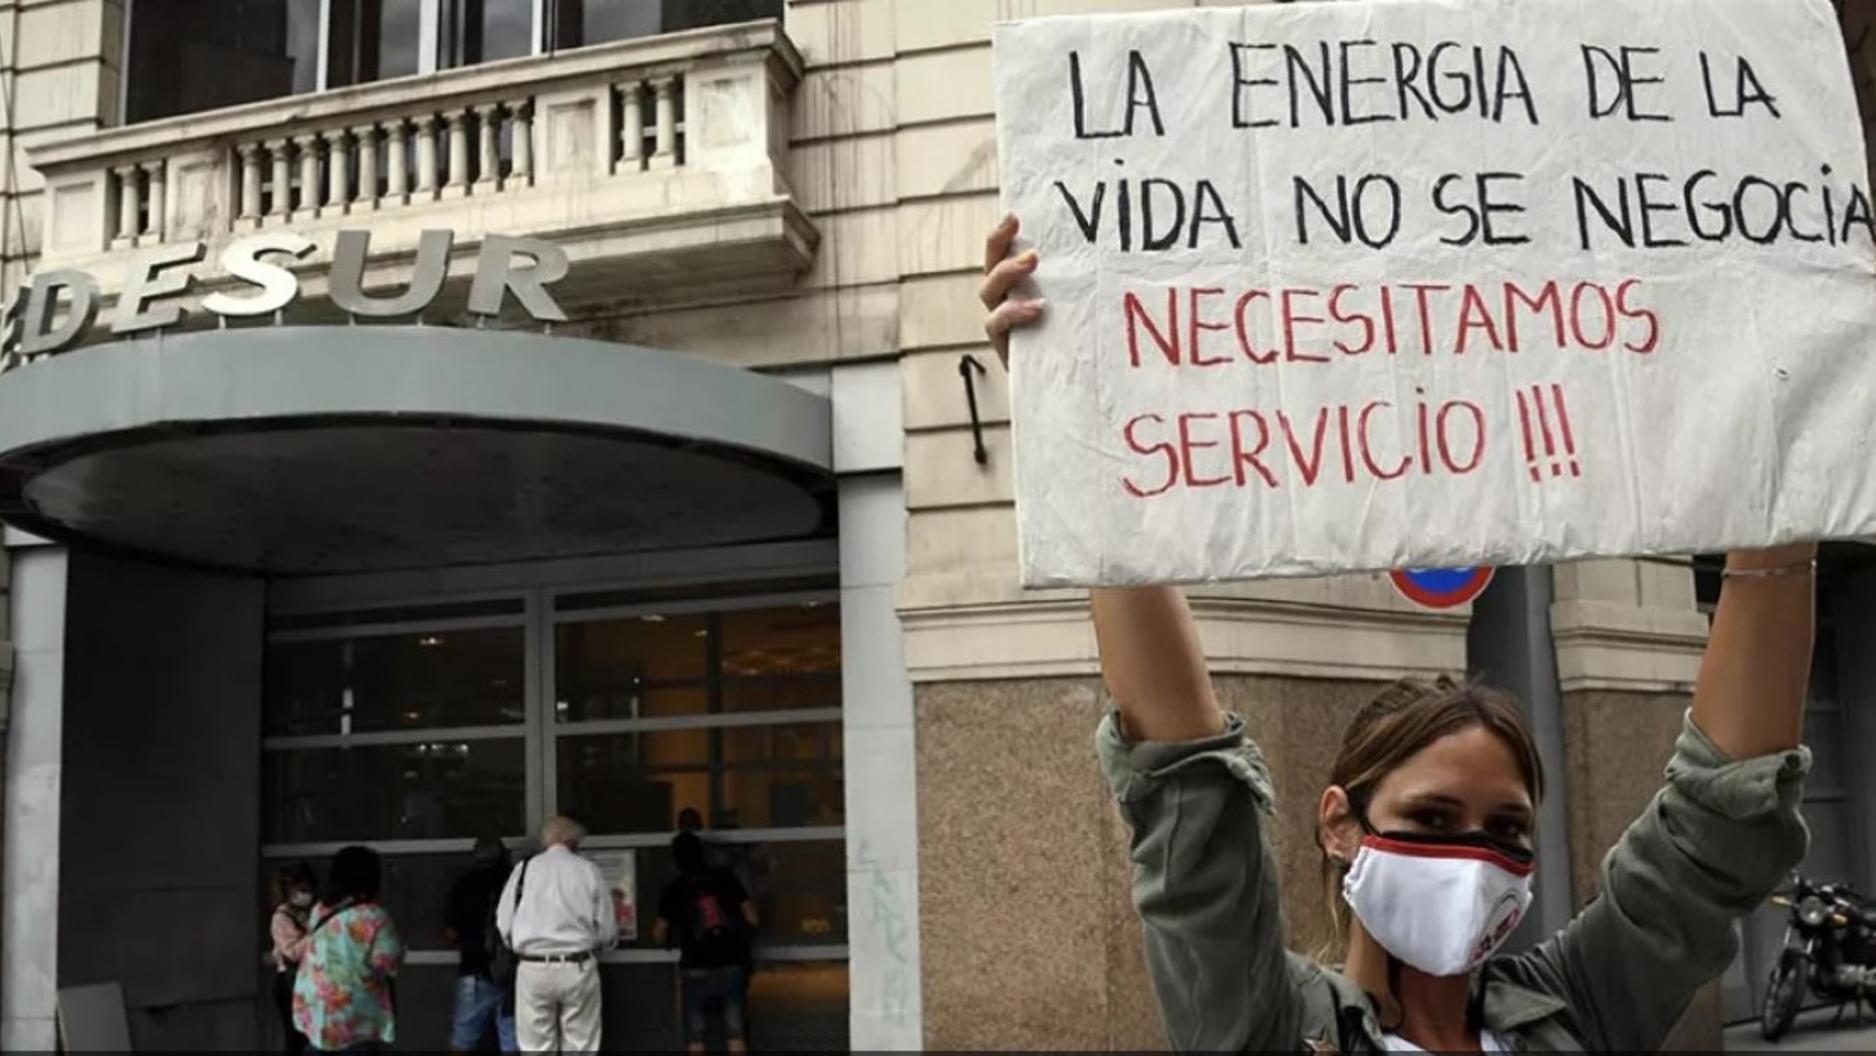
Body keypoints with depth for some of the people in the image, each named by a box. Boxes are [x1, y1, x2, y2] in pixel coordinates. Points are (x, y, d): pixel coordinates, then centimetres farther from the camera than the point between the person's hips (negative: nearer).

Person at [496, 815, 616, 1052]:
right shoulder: (589, 870, 0)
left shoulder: (524, 869, 2)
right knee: (580, 1047, 6)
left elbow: (504, 925, 1)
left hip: (533, 969, 1)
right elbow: (607, 930, 1)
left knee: (535, 1048, 6)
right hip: (578, 969, -1)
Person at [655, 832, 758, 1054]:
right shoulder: (726, 877, 1)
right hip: (731, 965, 2)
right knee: (735, 1034, 6)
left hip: (696, 969, -2)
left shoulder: (673, 889, -2)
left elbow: (660, 936, 5)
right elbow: (751, 919, 2)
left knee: (695, 1038, 6)